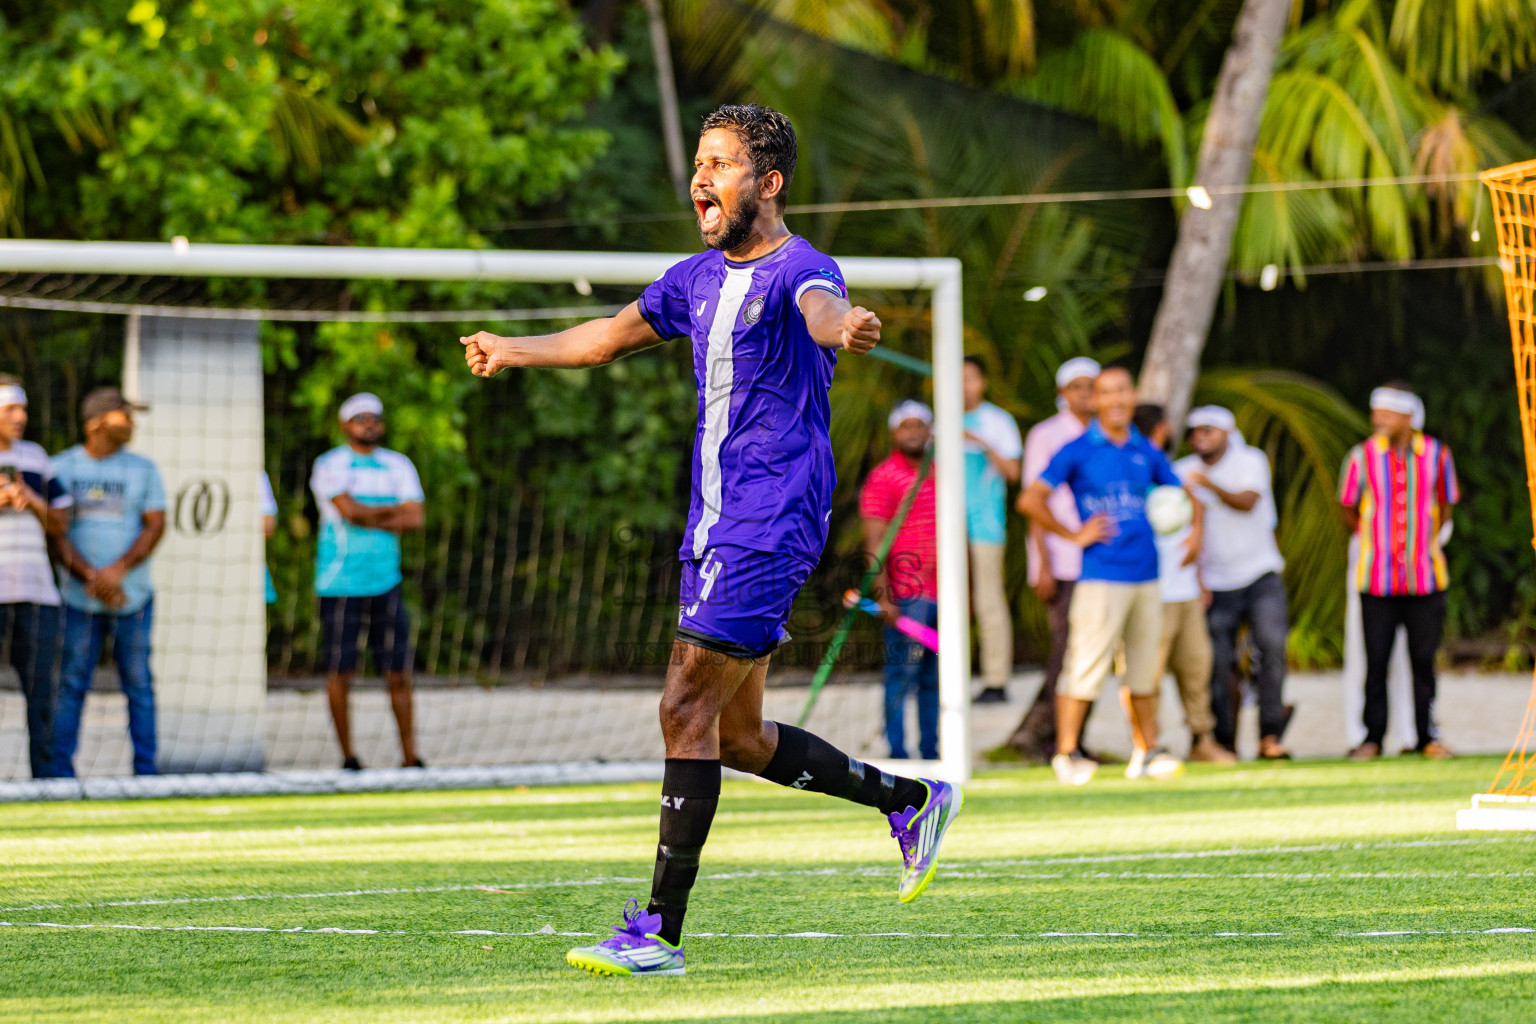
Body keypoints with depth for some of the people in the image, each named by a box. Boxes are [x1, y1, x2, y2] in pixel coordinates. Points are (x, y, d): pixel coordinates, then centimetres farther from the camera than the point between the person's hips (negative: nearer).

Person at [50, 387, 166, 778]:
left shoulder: (142, 469, 8)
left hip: (133, 596, 1)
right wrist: (91, 577, -14)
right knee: (72, 684, -4)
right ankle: (61, 772, -1)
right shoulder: (62, 468, 5)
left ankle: (145, 771, 2)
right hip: (80, 598, -1)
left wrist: (118, 570, -15)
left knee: (139, 683, -1)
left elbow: (156, 526, -1)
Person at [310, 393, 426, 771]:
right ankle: (348, 757, 6)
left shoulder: (398, 466, 13)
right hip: (339, 583, -4)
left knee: (398, 672, 1)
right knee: (340, 673, -3)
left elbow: (416, 518, 1)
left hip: (385, 582, 4)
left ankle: (409, 756, 6)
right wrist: (393, 512, -2)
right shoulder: (330, 465, 0)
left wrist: (370, 518, -7)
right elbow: (349, 510, -15)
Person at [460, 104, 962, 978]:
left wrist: (841, 327, -61)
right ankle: (912, 800, 30)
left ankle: (661, 932, -12)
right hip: (716, 529, 9)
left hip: (769, 528, -9)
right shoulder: (698, 280, 14)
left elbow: (820, 306, -37)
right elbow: (615, 335, 33)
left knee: (688, 712, -13)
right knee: (738, 737, 13)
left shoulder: (801, 269, -12)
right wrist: (517, 351, 41)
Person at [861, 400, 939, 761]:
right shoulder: (883, 478, -4)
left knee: (935, 678, 9)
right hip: (905, 596, -6)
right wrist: (883, 596, -16)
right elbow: (874, 542, -9)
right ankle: (897, 754, -1)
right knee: (903, 673, -5)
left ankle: (930, 751, 16)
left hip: (942, 592, 6)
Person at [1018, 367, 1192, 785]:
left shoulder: (1146, 452, 12)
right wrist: (1074, 535, -7)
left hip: (1146, 574, 5)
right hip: (1102, 575, -5)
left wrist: (1194, 530, 8)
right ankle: (1066, 753, -3)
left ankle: (1146, 751, 19)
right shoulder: (1078, 451, -2)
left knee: (1144, 668, 10)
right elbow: (1032, 500, -6)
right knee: (1087, 664, -8)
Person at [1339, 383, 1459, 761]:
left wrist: (1429, 542, 10)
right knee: (1376, 661, 0)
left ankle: (1428, 736, 13)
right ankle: (1372, 737, 10)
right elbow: (1348, 510, 12)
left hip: (1426, 576, 0)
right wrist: (1371, 539, 9)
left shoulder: (1436, 455, 2)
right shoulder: (1362, 456, 0)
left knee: (1424, 659, 3)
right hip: (1377, 576, 0)